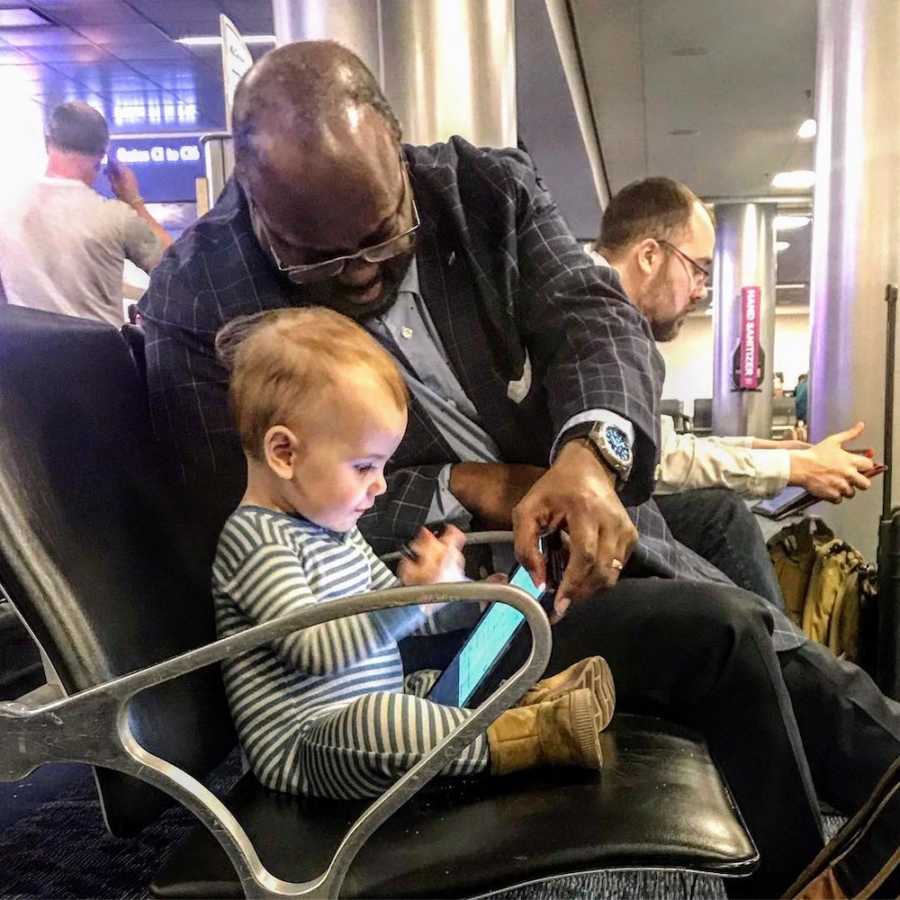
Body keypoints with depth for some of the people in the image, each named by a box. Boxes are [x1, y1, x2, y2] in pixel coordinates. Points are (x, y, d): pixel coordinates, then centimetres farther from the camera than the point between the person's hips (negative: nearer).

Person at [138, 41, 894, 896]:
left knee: (792, 674, 1)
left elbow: (594, 313, -9)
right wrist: (462, 489, -18)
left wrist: (591, 452, -32)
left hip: (590, 533, 5)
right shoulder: (196, 299, -11)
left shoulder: (486, 187, -1)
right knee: (721, 635, -18)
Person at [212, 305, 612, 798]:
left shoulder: (332, 527, 12)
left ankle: (533, 696, 0)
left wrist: (476, 599, 9)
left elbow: (393, 614, 21)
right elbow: (312, 650, -27)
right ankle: (535, 735, -25)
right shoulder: (256, 539, -17)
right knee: (375, 717, -36)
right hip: (305, 751, -10)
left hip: (370, 729, 10)